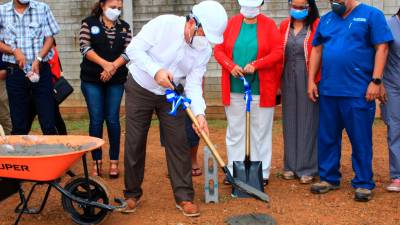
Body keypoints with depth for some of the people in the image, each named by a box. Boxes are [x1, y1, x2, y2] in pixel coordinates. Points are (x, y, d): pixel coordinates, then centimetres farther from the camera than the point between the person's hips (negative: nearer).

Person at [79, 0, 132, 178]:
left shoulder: (124, 27, 8)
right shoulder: (89, 23, 2)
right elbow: (85, 47, -8)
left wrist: (113, 66, -17)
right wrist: (105, 64, -19)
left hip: (116, 80, 2)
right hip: (92, 79, -1)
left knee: (113, 119, 2)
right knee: (96, 120, 0)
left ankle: (114, 161, 11)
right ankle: (97, 161, 9)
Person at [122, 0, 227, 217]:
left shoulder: (205, 50, -14)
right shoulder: (164, 24, -25)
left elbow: (193, 84, -15)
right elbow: (134, 48, -19)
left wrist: (199, 113, -31)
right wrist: (156, 71, -31)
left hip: (170, 94, 3)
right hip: (140, 89, -2)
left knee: (178, 143, -3)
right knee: (134, 143, 3)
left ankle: (184, 197, 8)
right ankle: (132, 194, 19)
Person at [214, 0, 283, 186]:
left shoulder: (269, 25, 1)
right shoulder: (231, 23, 7)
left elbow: (278, 53, -7)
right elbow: (218, 50, 4)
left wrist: (255, 65, -18)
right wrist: (231, 66, -13)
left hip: (261, 89, -2)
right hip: (234, 88, 2)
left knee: (261, 132, 5)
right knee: (235, 131, 8)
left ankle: (262, 173, 14)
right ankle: (234, 172, 18)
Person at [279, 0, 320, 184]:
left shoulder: (317, 26, -4)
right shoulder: (284, 26, 8)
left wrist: (317, 82, -13)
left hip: (308, 79, -4)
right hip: (288, 78, 4)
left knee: (307, 121, 1)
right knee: (290, 120, 9)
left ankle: (307, 168, 9)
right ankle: (291, 165, 18)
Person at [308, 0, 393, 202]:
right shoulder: (326, 19, 14)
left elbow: (381, 48, -5)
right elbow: (317, 50, 15)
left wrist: (375, 81, -12)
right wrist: (311, 81, 8)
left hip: (358, 92, -5)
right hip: (327, 91, 5)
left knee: (361, 140, 2)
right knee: (327, 138, 11)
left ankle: (363, 183, 14)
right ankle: (329, 178, 25)